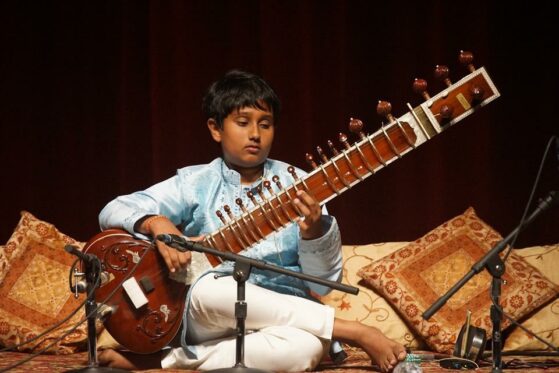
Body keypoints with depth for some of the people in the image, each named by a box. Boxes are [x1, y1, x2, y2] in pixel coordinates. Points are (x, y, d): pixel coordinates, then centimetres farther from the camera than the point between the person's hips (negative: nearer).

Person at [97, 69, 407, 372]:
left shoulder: (296, 185, 6)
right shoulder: (195, 184, 6)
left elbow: (324, 284, 1)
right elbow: (115, 210, 0)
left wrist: (314, 233, -20)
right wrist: (157, 224, -21)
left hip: (284, 315, 0)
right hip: (211, 319, 0)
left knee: (308, 346, -36)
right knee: (209, 291, -36)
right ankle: (354, 331, -23)